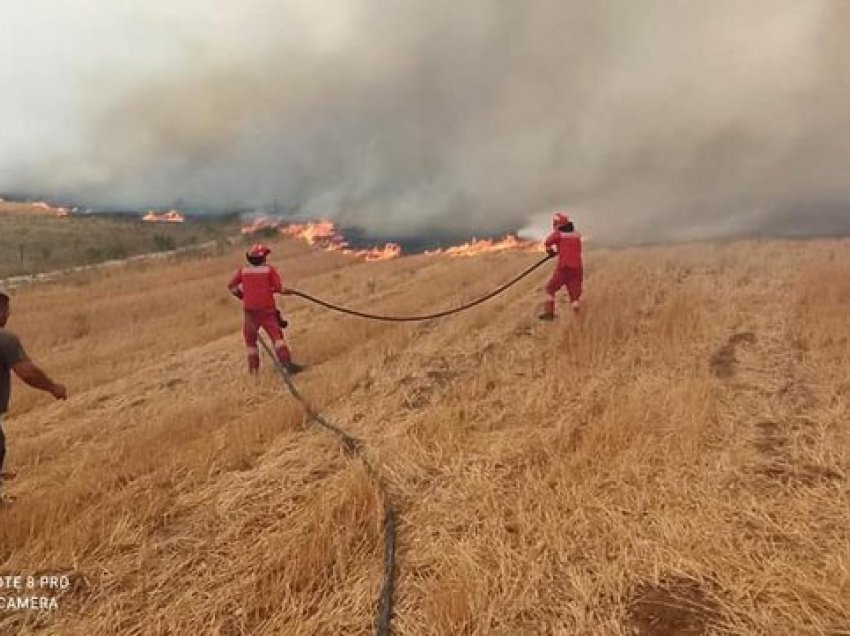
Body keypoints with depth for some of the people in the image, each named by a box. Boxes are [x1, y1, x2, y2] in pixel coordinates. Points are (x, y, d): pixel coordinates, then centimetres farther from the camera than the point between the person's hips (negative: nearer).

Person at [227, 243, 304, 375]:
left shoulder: (242, 271, 7)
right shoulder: (269, 270, 0)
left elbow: (231, 286, 10)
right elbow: (278, 287, -8)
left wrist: (240, 294, 26)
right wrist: (286, 291, 12)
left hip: (250, 311, 3)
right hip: (267, 310, -3)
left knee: (250, 338, 17)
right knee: (277, 335, -7)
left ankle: (253, 368, 20)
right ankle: (286, 362, -24)